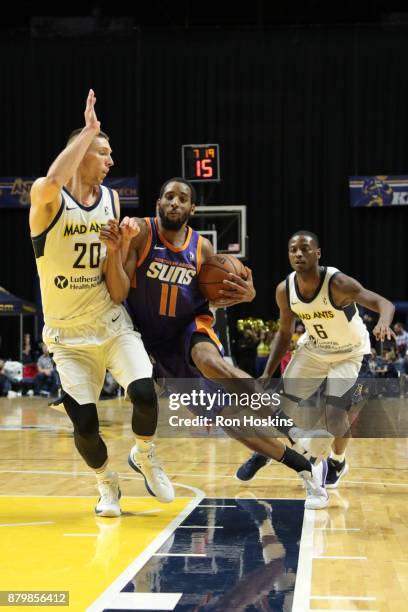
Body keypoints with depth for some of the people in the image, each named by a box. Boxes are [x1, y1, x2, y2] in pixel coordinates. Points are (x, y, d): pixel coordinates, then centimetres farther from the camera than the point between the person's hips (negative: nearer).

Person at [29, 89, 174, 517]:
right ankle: (107, 484, 24)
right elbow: (52, 181, -39)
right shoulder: (47, 198, -12)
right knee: (84, 423, -7)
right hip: (68, 335, -3)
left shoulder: (110, 199, 5)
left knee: (144, 394, -17)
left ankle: (144, 456, 14)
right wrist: (89, 130, -29)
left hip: (112, 323, 3)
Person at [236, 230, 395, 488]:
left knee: (335, 413, -16)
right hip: (313, 348, 4)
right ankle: (263, 452, 30)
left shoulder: (338, 283, -33)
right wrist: (267, 374, -8)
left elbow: (385, 304, -42)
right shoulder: (285, 290, -17)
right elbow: (285, 334, -2)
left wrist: (383, 322, -66)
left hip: (348, 352, -4)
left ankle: (338, 461, 16)